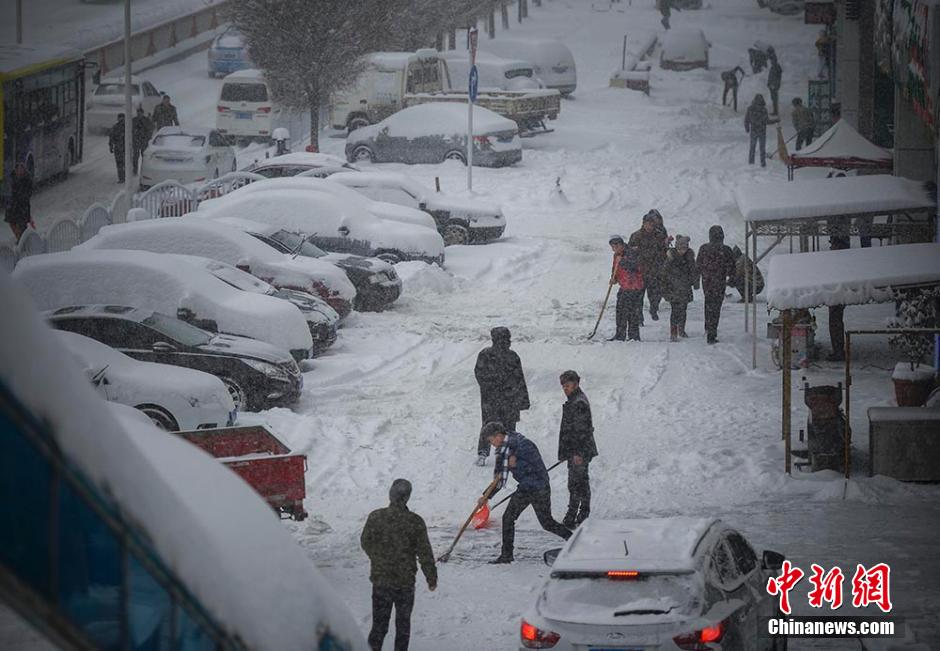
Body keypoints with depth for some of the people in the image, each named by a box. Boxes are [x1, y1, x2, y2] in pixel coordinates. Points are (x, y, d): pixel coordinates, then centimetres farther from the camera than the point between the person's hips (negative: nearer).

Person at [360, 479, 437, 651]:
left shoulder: (375, 517, -9)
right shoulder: (415, 522, -13)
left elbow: (365, 543, 6)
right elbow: (425, 553, -7)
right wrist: (432, 578, 5)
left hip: (380, 579, 1)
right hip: (405, 582, -1)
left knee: (379, 622, 11)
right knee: (403, 623, 14)